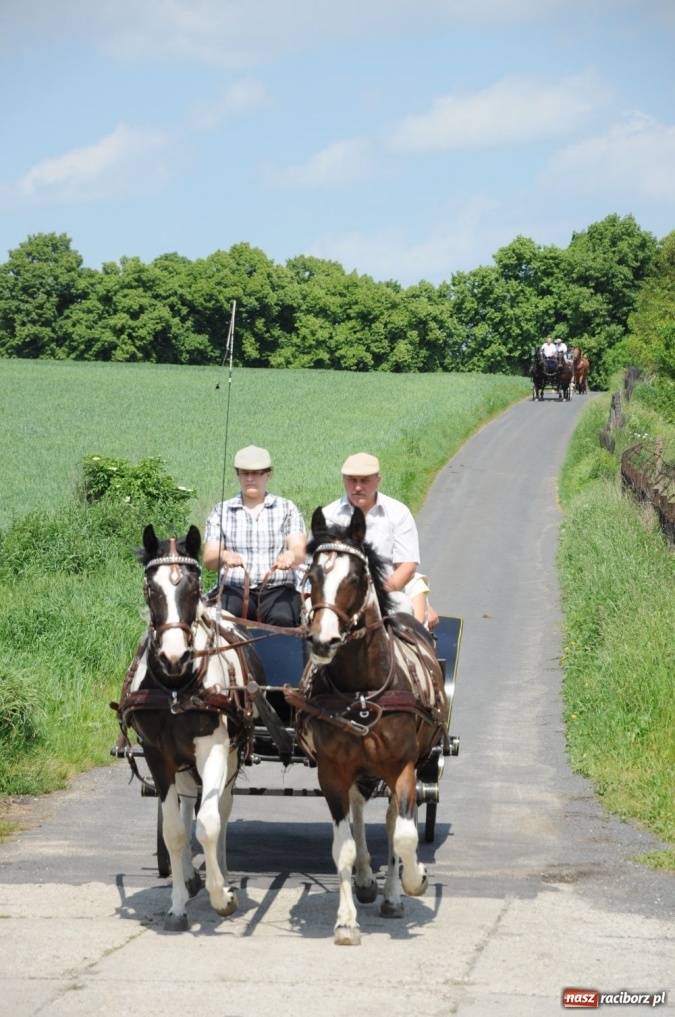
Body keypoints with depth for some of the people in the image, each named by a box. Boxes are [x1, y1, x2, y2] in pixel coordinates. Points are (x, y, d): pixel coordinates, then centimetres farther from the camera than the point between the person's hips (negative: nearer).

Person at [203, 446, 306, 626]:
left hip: (278, 589, 0)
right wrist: (224, 556, -21)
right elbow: (209, 559, 5)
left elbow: (299, 551, 0)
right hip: (235, 589, 0)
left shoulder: (287, 509, 14)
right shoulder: (221, 511, 15)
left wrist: (291, 555, -26)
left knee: (282, 618, -34)